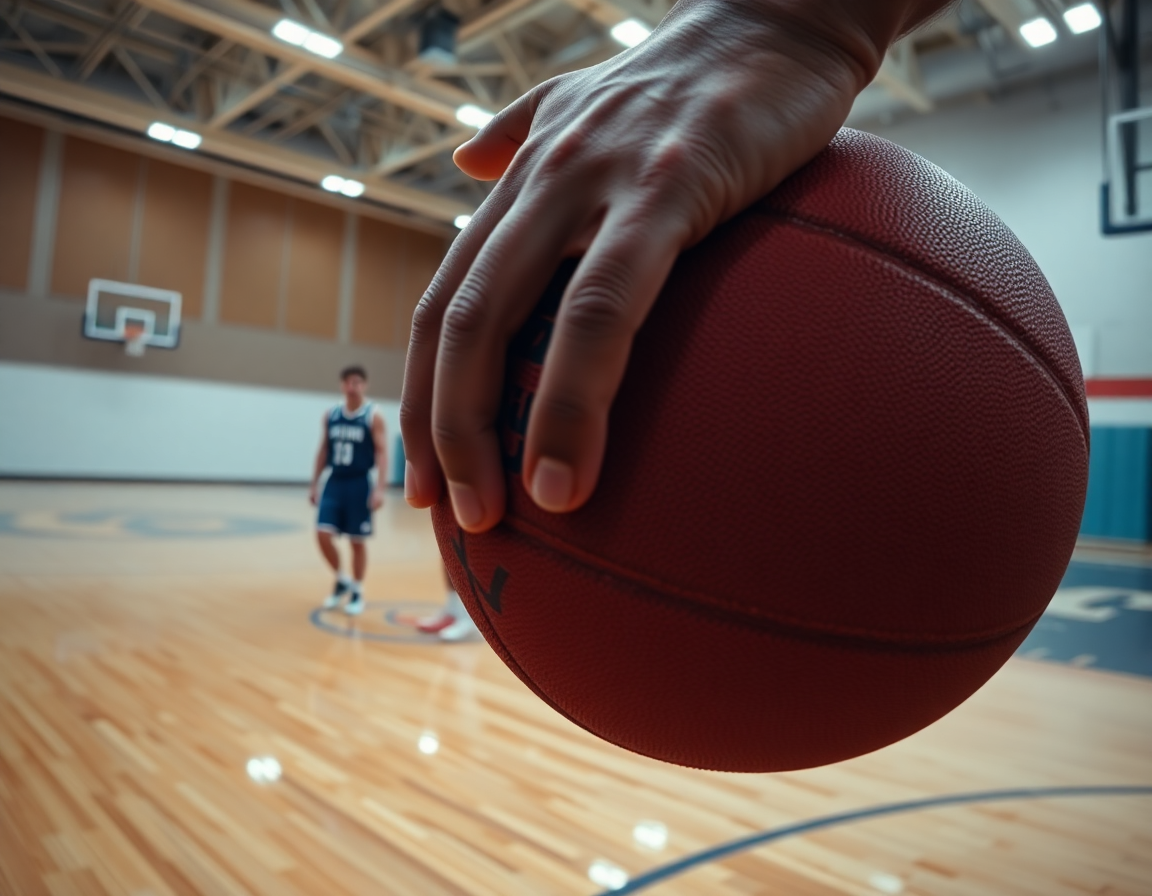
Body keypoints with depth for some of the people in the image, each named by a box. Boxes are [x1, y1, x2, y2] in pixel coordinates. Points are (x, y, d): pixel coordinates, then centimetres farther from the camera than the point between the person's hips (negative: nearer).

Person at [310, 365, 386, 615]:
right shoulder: (330, 416, 7)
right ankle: (341, 581, 18)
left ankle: (357, 592, 19)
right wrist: (314, 485, 10)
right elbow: (323, 451, 12)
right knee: (323, 534, -6)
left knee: (357, 541, 3)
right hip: (334, 482, 4)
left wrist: (379, 489, -19)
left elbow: (380, 453, -10)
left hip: (359, 484, -4)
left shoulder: (373, 416, -6)